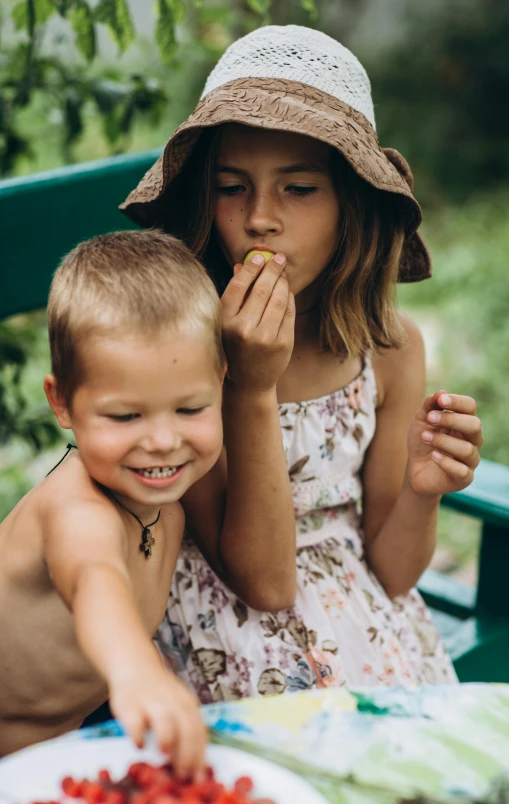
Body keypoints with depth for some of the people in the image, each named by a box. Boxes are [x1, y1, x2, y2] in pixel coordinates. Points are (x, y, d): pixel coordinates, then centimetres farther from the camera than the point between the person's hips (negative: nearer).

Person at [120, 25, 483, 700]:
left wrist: (420, 493, -21)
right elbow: (261, 581, -19)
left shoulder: (391, 345, -7)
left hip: (364, 623, 3)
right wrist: (252, 389, -29)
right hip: (229, 630, -3)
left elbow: (388, 575, 0)